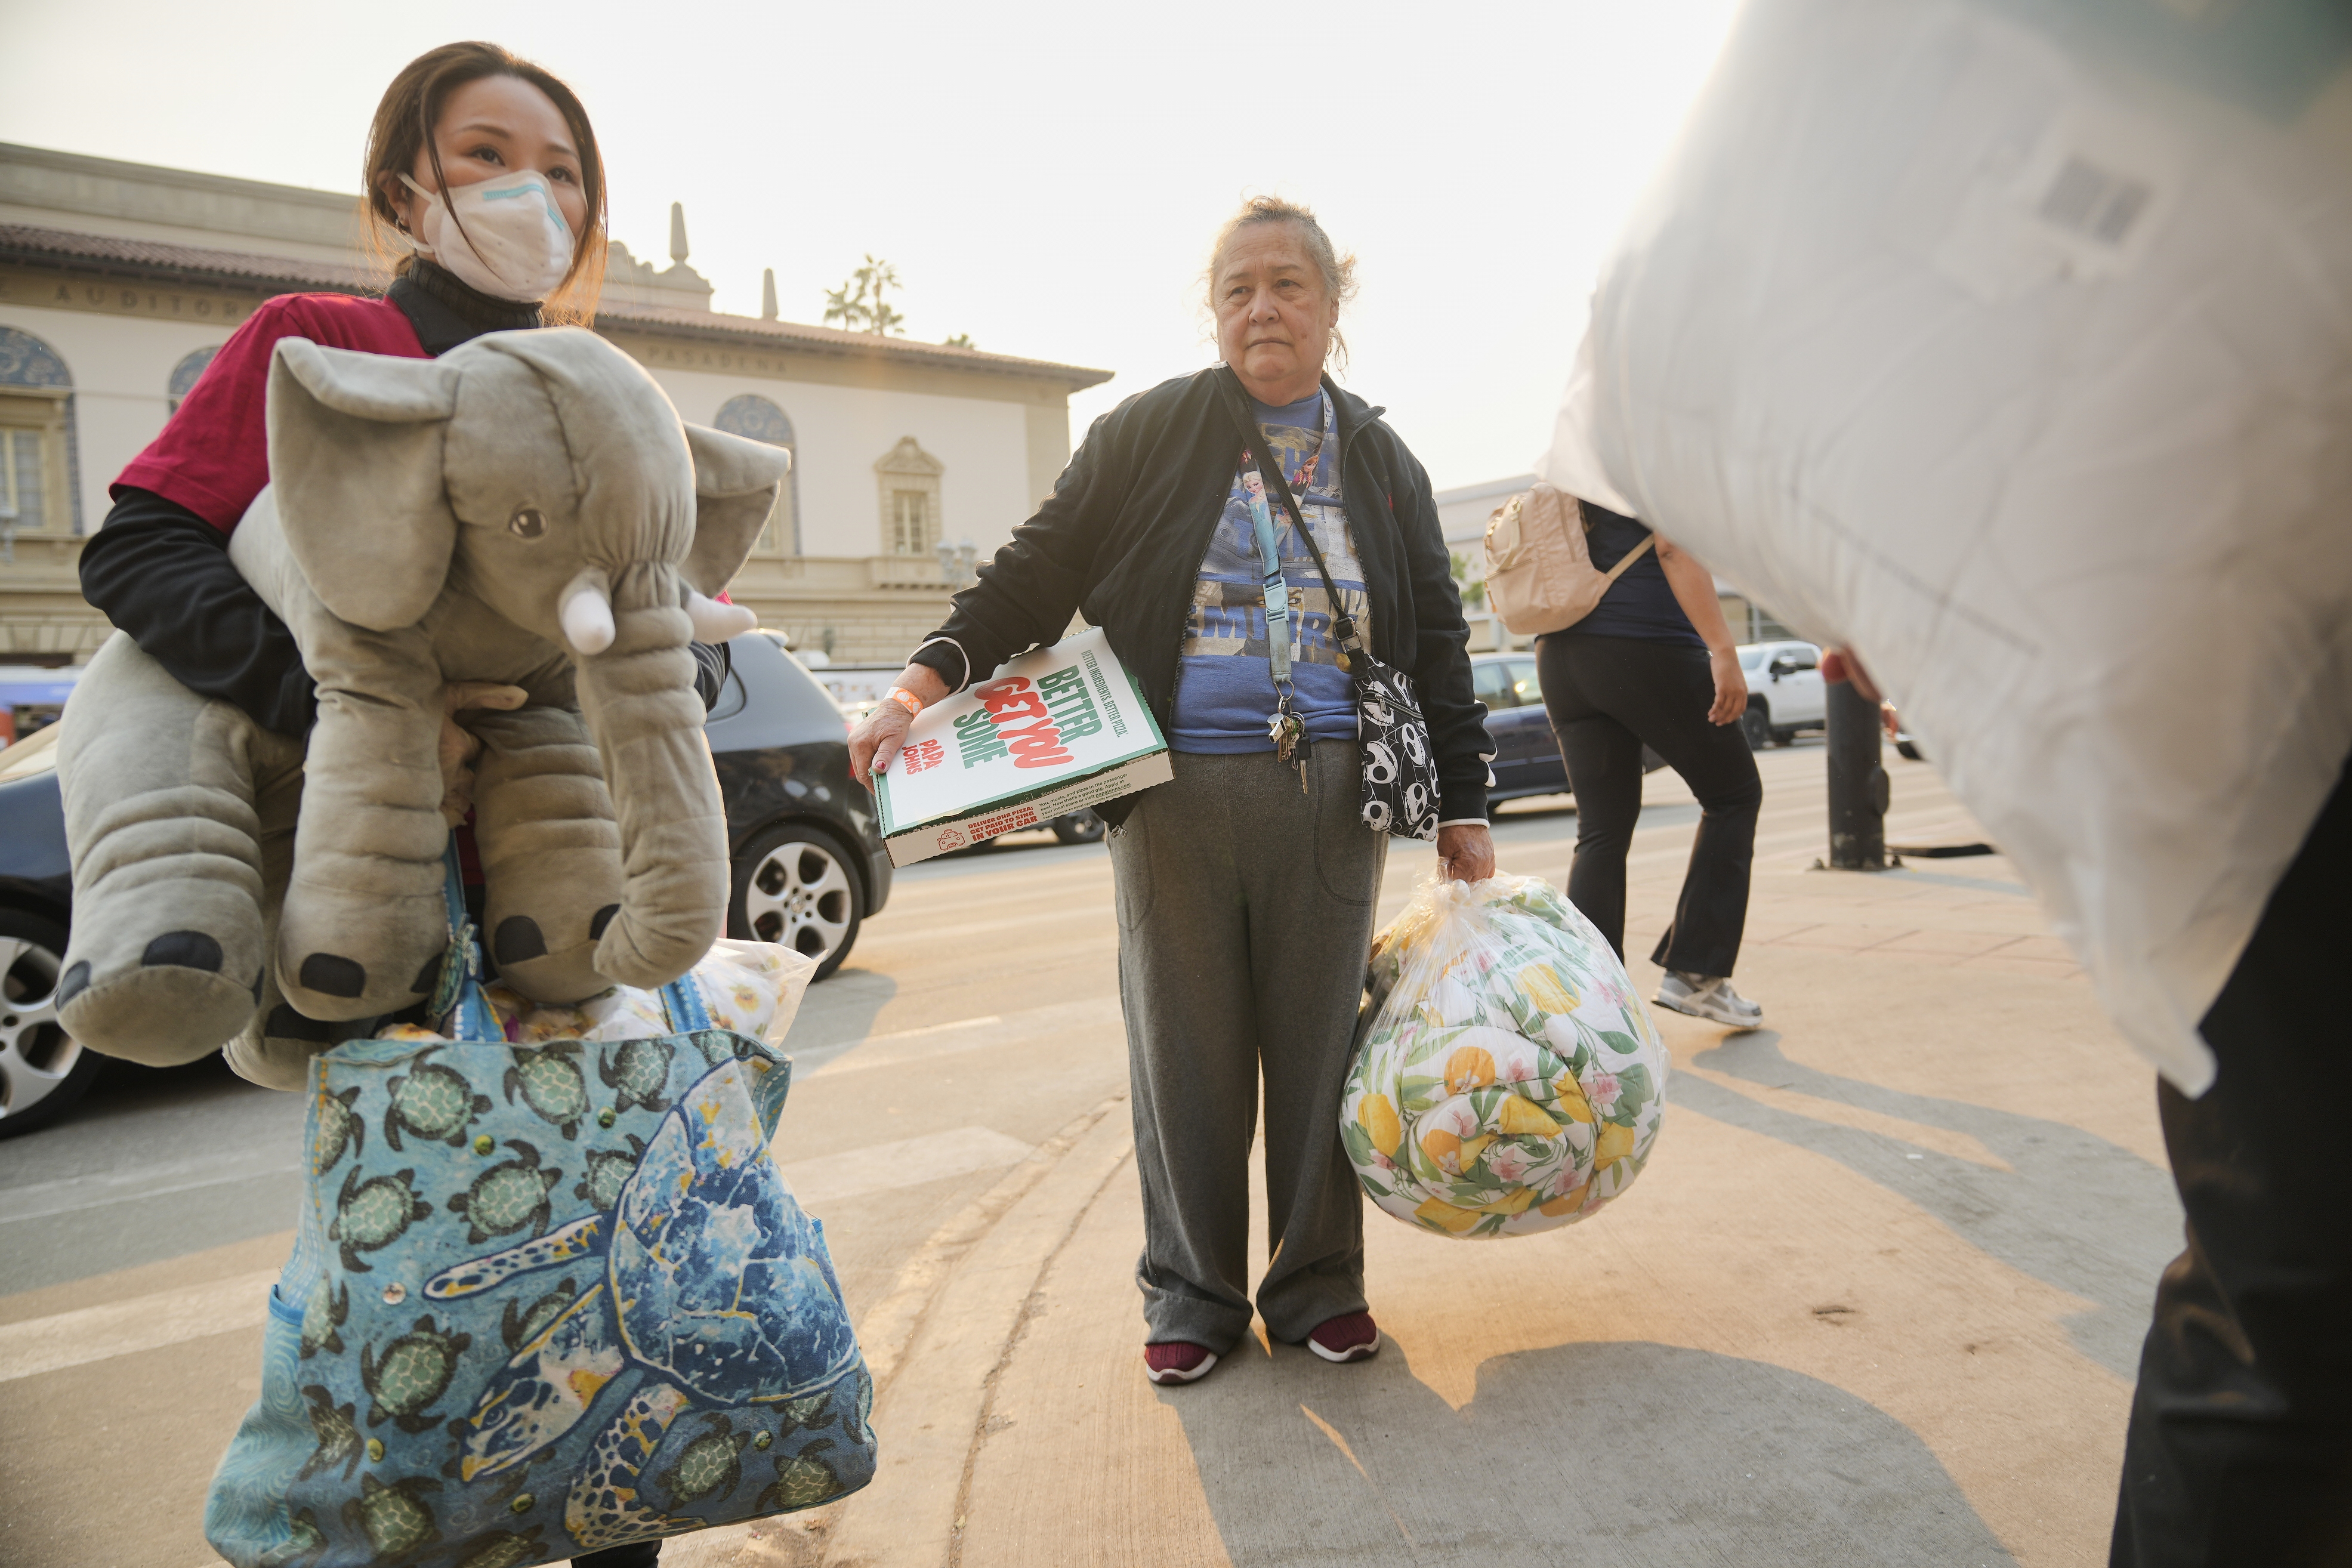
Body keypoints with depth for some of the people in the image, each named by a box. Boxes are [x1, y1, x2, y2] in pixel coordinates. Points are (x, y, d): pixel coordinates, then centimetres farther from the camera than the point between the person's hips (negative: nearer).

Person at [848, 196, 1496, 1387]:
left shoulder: (1382, 464, 15)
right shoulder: (1148, 434, 7)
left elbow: (1436, 642, 16)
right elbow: (1040, 571, 2)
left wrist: (1463, 810, 12)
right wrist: (924, 683, -11)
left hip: (1331, 796, 2)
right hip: (1177, 789, -1)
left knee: (1318, 1042, 8)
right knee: (1185, 1050, 6)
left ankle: (1317, 1288, 26)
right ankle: (1192, 1296, 24)